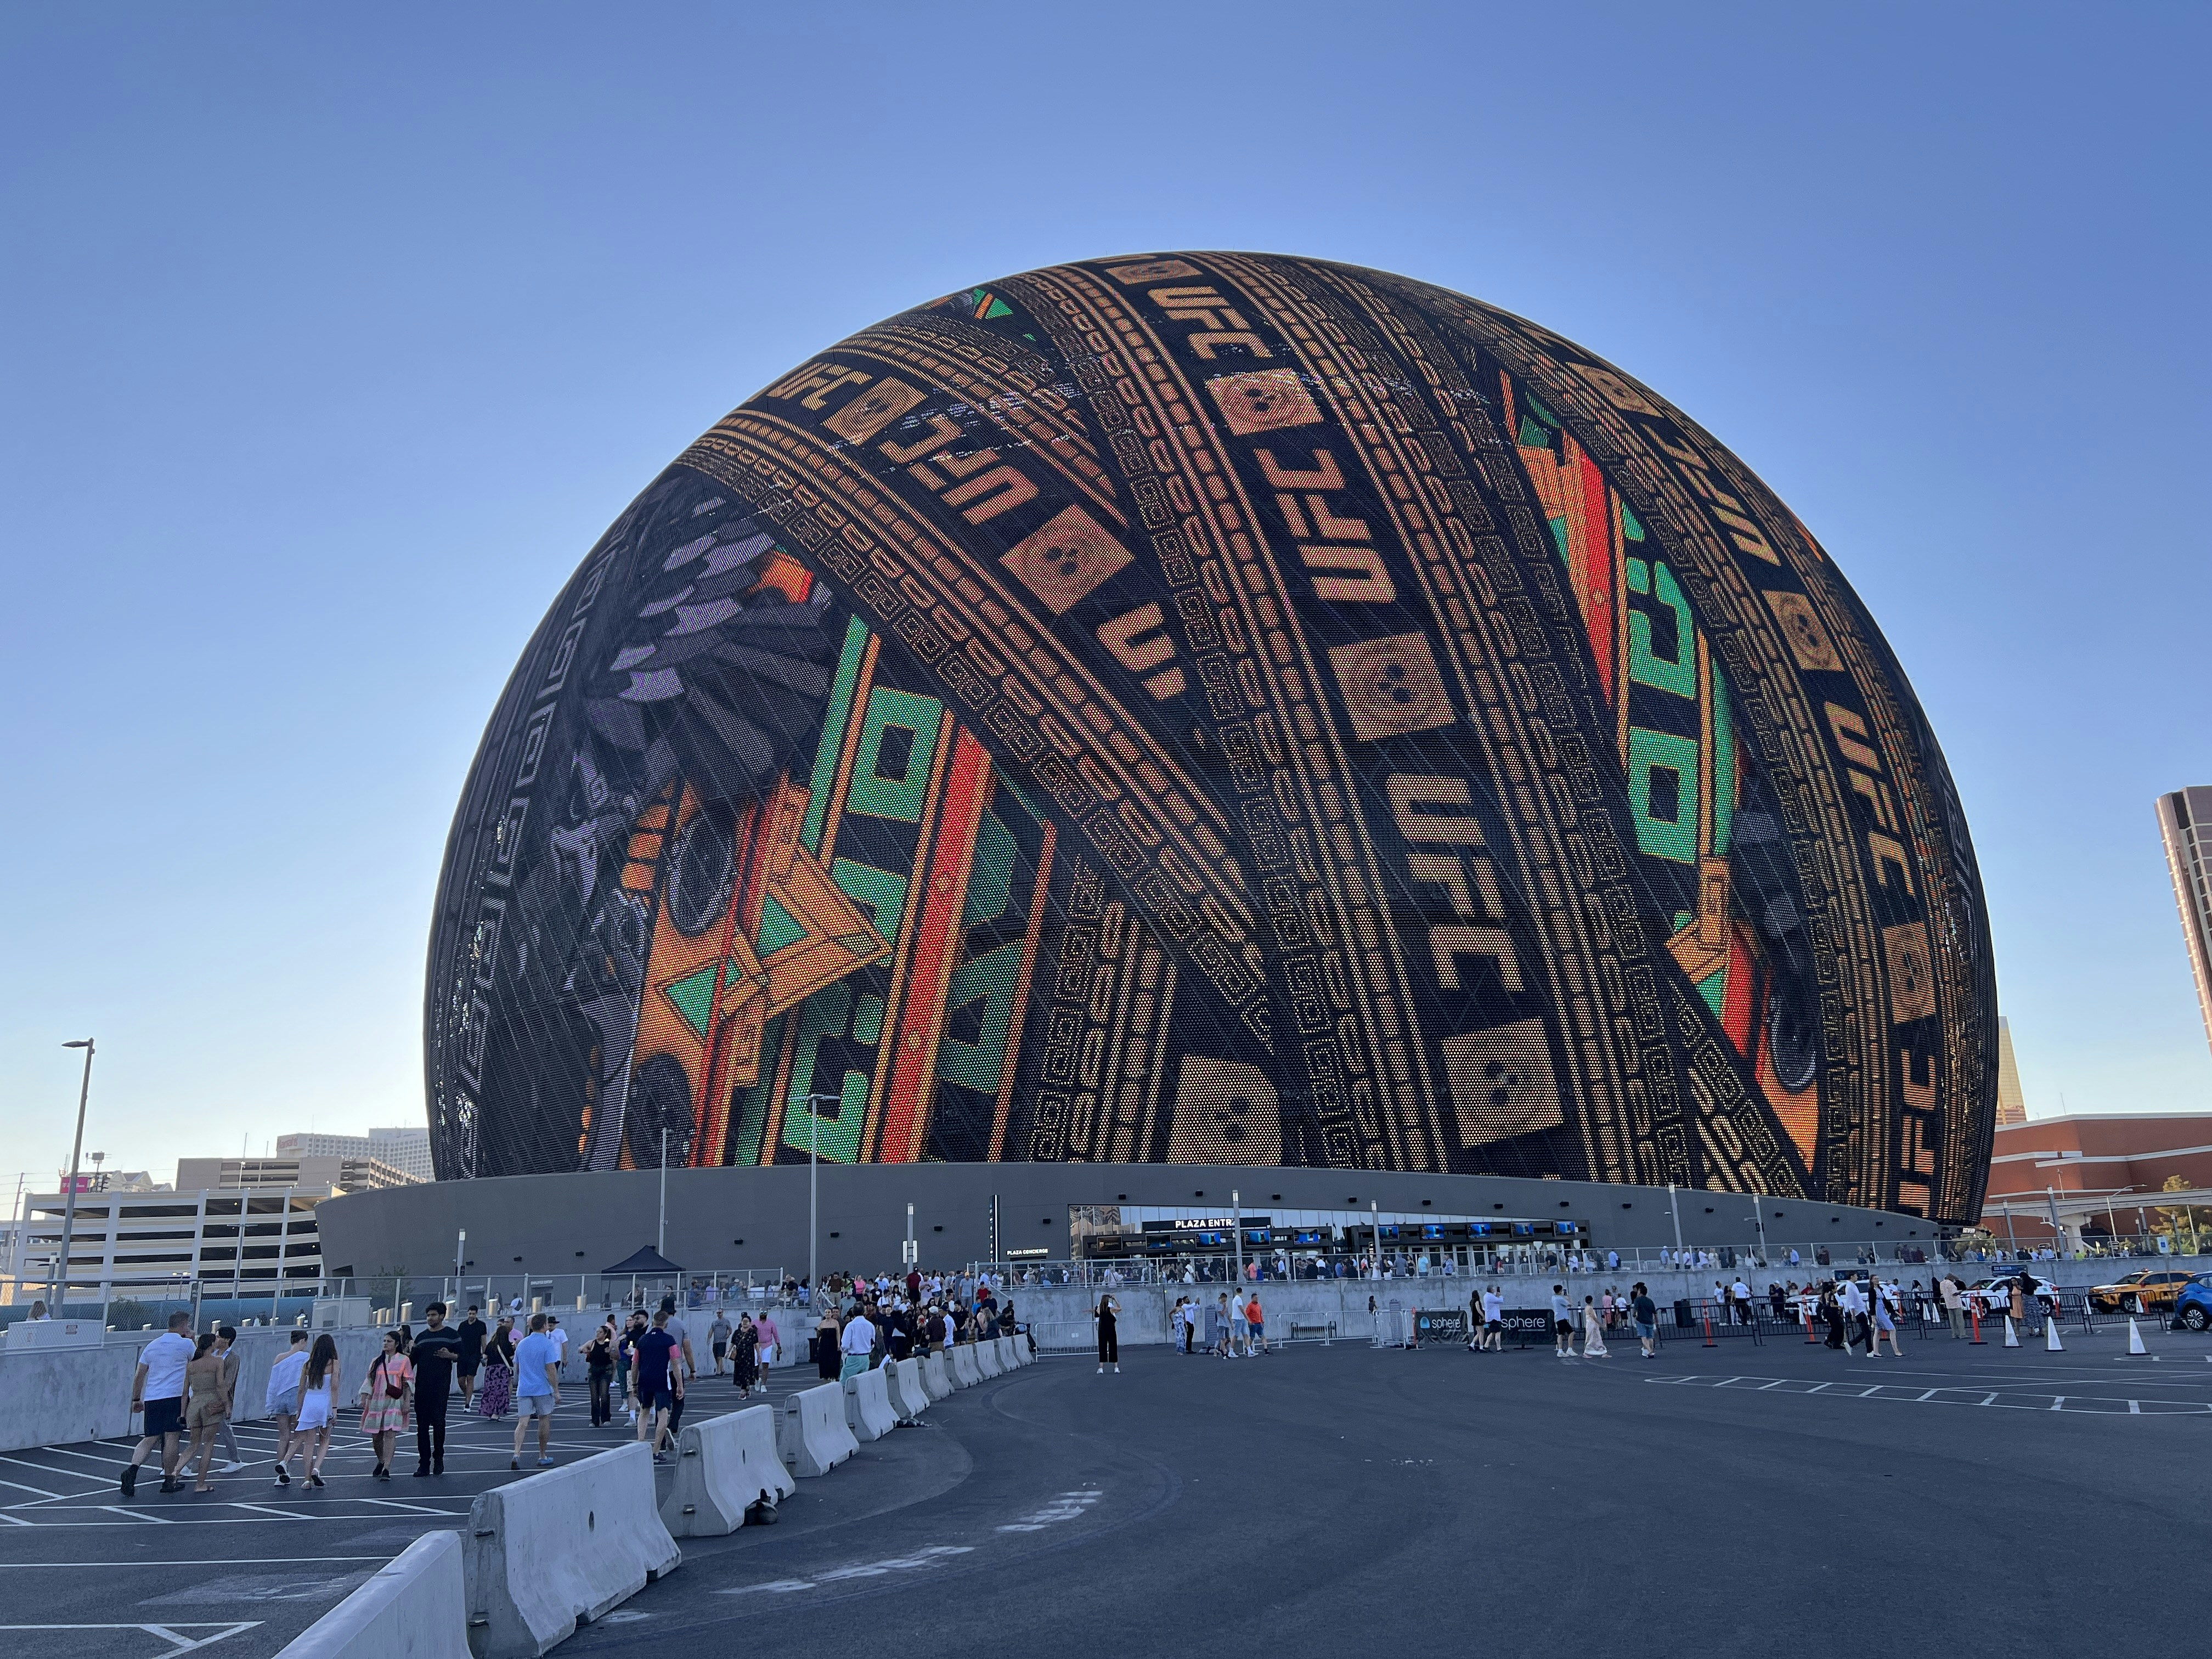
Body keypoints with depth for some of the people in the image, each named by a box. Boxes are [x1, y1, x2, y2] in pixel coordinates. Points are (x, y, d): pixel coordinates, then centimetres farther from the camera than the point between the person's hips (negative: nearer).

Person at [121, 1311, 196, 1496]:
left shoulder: (151, 1346, 13)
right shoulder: (186, 1344, -3)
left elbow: (139, 1376, 14)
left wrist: (136, 1399, 22)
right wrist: (192, 1340, 23)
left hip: (151, 1399, 5)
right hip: (175, 1397, -5)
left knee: (151, 1439, 11)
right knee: (171, 1438, 1)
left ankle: (132, 1469, -11)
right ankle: (169, 1481, 8)